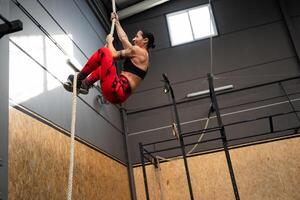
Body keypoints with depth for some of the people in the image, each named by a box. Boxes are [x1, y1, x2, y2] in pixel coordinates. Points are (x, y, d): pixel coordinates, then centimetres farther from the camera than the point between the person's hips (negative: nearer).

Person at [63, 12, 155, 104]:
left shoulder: (139, 51, -2)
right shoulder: (138, 53, 24)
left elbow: (114, 54, -3)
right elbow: (123, 38, 33)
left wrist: (109, 41, 14)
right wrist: (116, 22, 41)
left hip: (117, 91, -10)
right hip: (120, 93, 10)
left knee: (103, 52, -11)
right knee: (104, 63, 33)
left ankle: (78, 80, -2)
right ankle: (86, 84, 14)